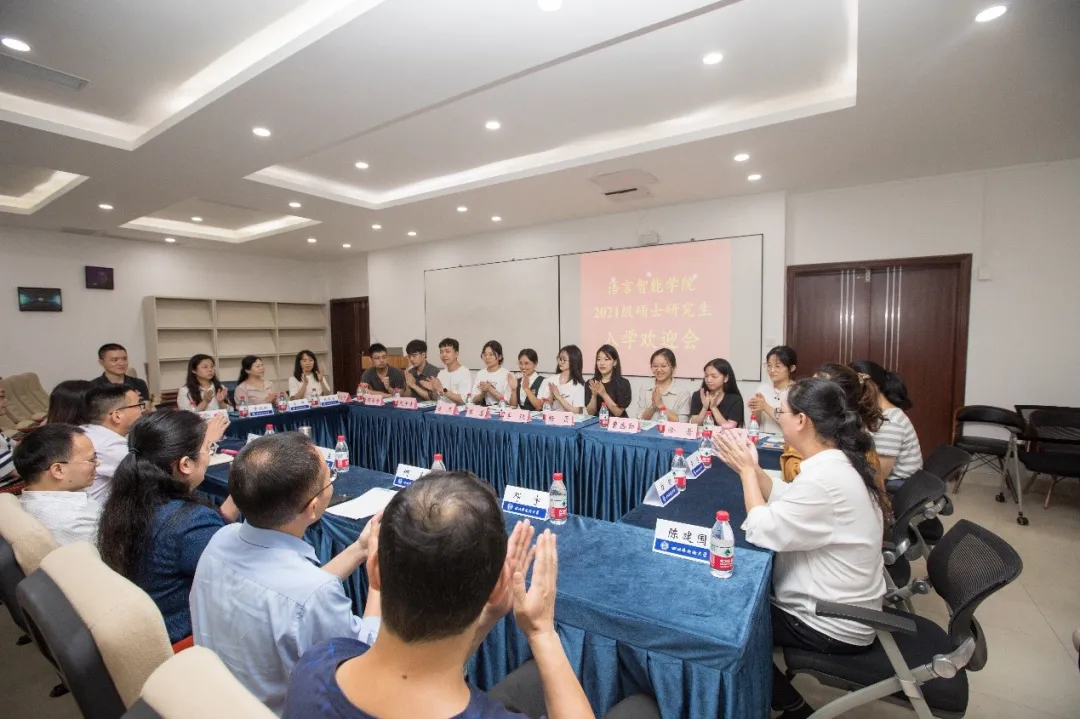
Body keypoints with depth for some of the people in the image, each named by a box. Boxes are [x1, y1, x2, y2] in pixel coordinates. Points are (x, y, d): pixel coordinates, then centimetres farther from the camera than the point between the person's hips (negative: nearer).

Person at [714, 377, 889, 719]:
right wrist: (749, 465, -5)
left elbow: (763, 531, -27)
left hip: (832, 625, -9)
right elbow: (784, 501, 6)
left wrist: (747, 469, -18)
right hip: (837, 605, 9)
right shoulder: (836, 462, -1)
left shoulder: (825, 477, -33)